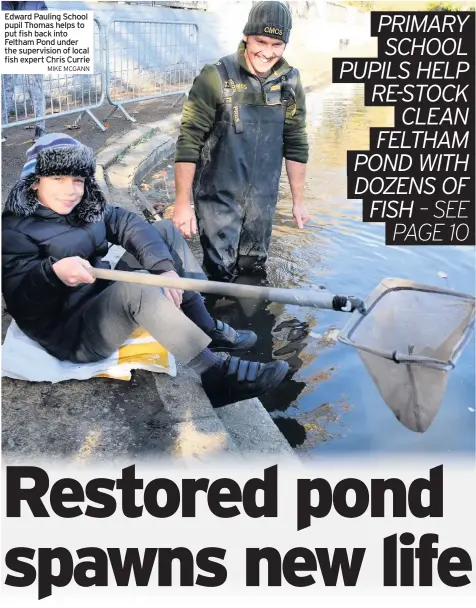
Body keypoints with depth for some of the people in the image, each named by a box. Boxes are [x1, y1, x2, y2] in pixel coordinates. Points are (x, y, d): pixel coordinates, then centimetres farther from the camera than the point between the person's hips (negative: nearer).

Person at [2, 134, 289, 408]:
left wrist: (165, 267, -25)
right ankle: (215, 374, -31)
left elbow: (129, 225, -8)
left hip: (107, 299, 9)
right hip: (71, 334, -8)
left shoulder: (87, 206, 6)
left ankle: (207, 329, 0)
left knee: (166, 231, 5)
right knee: (136, 286, -38)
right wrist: (52, 273, -43)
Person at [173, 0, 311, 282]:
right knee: (220, 273, 1)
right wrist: (183, 202, -14)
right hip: (219, 196, -4)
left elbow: (295, 143, 7)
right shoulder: (216, 77, -15)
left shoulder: (291, 82, -1)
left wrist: (298, 200, 9)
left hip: (263, 199, 4)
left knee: (254, 270, 16)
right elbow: (189, 141, -14)